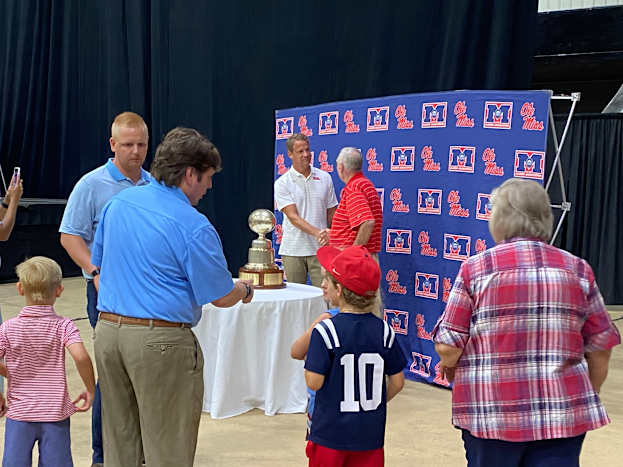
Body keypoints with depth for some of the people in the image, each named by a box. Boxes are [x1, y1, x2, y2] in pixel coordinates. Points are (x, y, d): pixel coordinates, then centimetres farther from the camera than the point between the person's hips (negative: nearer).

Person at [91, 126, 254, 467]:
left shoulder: (118, 203, 8)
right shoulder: (193, 226, -13)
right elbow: (222, 298, -7)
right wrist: (245, 289, 14)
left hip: (106, 331, 7)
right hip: (159, 340, -7)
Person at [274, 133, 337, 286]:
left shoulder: (325, 178, 8)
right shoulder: (282, 183, -2)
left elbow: (331, 213, 14)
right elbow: (293, 217, -12)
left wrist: (329, 236, 6)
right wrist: (317, 233, -25)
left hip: (320, 250, 1)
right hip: (292, 251, -1)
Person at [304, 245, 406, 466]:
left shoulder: (325, 331, -16)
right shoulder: (383, 331, -4)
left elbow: (314, 382, -17)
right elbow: (397, 382, 1)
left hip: (331, 433, -3)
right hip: (370, 434, 3)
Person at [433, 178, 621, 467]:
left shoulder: (475, 269, -7)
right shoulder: (578, 269, 1)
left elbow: (448, 347, -8)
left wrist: (450, 366, 15)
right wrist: (586, 397, 23)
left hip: (491, 411, -1)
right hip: (563, 411, 2)